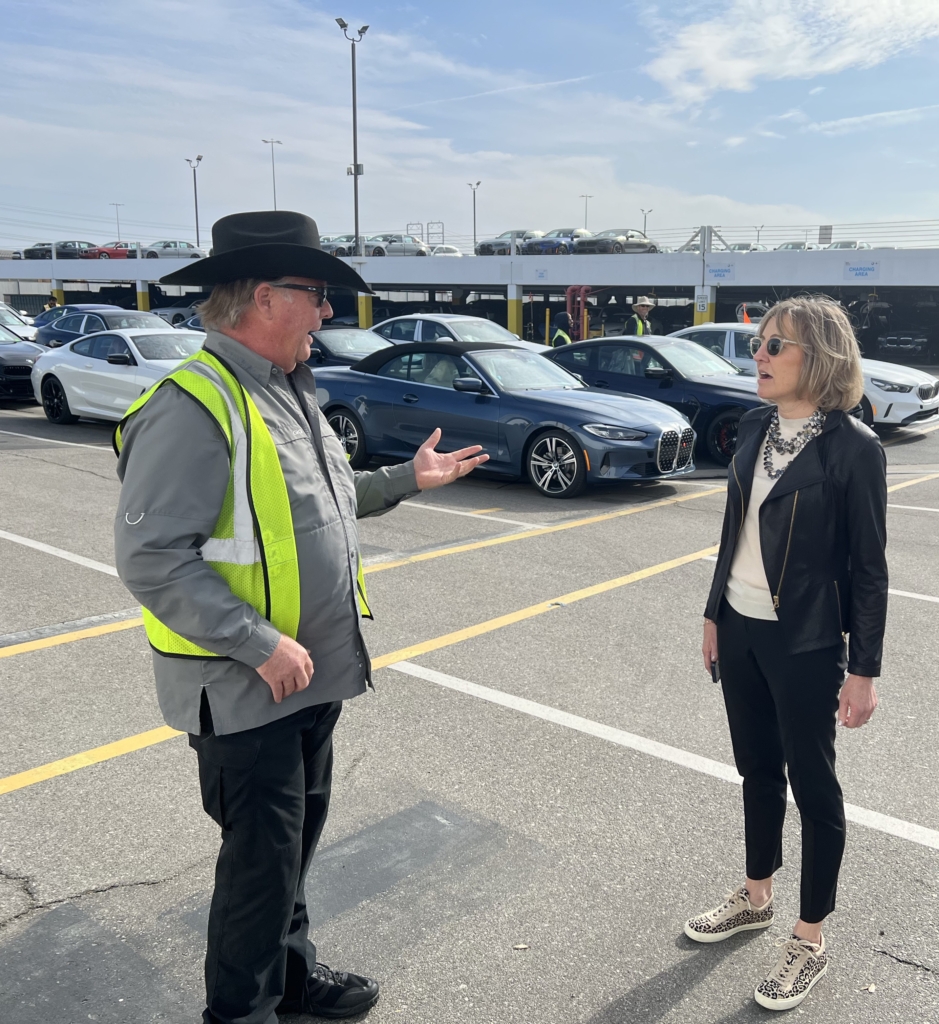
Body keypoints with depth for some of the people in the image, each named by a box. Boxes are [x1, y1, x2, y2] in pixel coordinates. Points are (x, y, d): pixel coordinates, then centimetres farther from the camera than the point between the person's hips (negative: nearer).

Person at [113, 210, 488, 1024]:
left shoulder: (288, 391, 10)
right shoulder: (195, 404, -21)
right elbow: (150, 557, -25)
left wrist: (407, 481, 13)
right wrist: (261, 644, -25)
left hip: (312, 674, 9)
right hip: (244, 688, -9)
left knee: (297, 835, 22)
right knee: (262, 854, 5)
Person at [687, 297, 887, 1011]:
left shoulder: (854, 447, -15)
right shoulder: (756, 427, 3)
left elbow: (869, 568, -12)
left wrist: (864, 670, -11)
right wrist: (715, 616, 14)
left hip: (805, 644, -6)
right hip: (741, 631, 6)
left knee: (812, 786, 9)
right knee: (758, 769, 20)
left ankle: (811, 939, 26)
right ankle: (756, 898, 40)